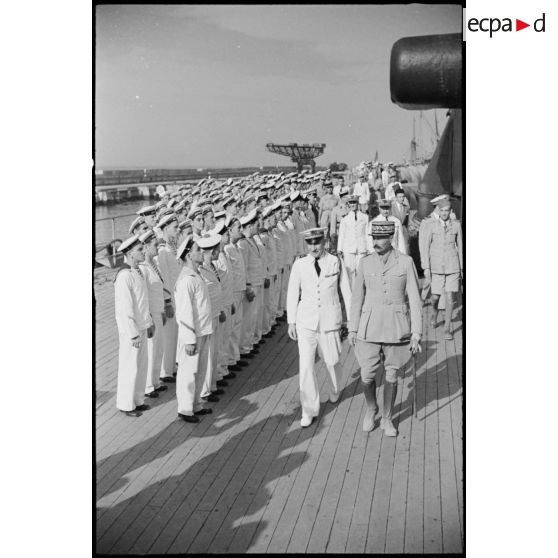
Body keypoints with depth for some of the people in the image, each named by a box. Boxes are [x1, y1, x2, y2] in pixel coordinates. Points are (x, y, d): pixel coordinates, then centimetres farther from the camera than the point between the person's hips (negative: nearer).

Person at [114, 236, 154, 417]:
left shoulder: (137, 271, 7)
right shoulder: (124, 276, -21)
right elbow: (124, 309, -21)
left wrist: (149, 323, 18)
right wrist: (134, 334, -19)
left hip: (141, 326, 9)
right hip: (131, 329, -9)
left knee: (141, 366, 17)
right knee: (130, 368, 5)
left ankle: (138, 400, 32)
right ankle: (126, 405, 20)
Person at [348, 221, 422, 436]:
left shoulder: (406, 262, -6)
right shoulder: (365, 263, -1)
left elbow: (414, 299, -5)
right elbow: (357, 297, 5)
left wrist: (416, 333, -7)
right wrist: (352, 329, 5)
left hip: (396, 326, -1)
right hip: (370, 325, 1)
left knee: (391, 375, 9)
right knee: (367, 375, 2)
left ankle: (387, 419, 28)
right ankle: (371, 409, 32)